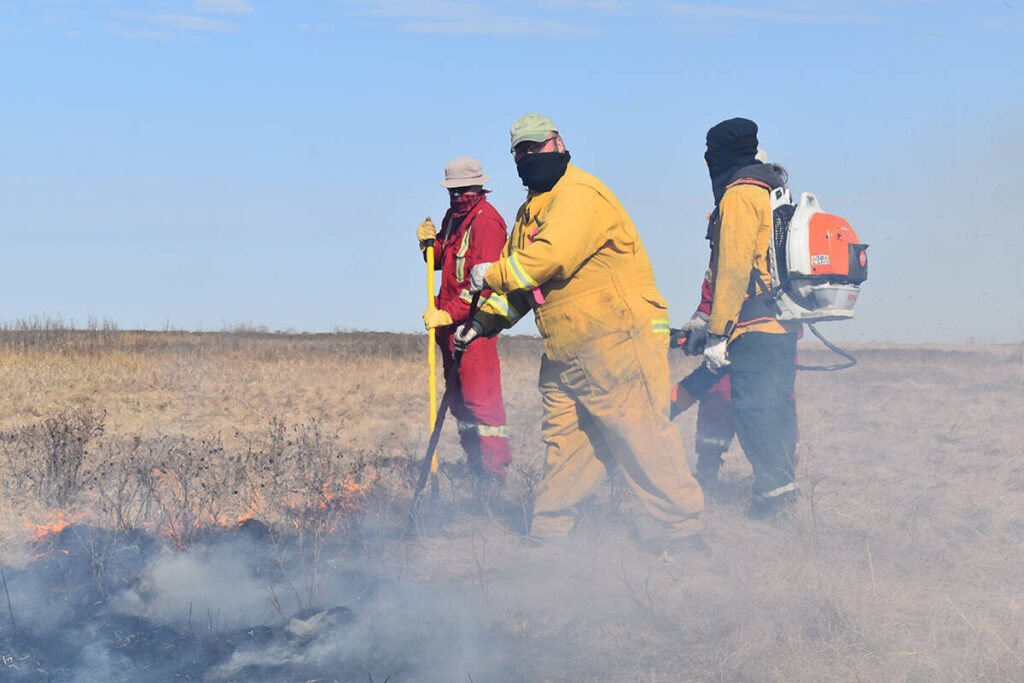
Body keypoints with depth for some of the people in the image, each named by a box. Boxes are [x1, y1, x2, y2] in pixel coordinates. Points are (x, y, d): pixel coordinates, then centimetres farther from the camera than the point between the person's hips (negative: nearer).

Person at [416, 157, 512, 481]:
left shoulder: (487, 221, -13)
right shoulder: (453, 216, 15)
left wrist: (451, 314, -25)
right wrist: (430, 242, 2)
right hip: (449, 320, 9)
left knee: (479, 394, -12)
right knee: (457, 394, 12)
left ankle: (493, 467, -10)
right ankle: (475, 462, 19)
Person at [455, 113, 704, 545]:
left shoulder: (581, 194, -12)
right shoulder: (530, 212, 20)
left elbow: (551, 256, -25)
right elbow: (521, 283, 26)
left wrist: (492, 275, -13)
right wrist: (486, 321, 11)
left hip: (617, 339, -9)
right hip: (565, 353, 9)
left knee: (641, 434, -8)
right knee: (565, 436, 11)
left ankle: (681, 526, -3)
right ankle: (549, 526, 18)